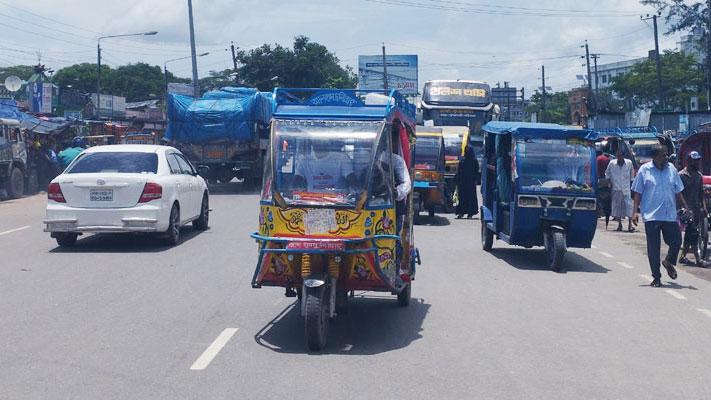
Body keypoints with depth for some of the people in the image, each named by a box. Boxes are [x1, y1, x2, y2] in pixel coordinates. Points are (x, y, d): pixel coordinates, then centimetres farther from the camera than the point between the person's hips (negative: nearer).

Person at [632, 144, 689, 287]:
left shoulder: (671, 169, 9)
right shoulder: (644, 170, -1)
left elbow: (678, 192, 16)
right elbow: (638, 193, 1)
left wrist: (684, 207, 8)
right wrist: (635, 211, -7)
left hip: (670, 215, 3)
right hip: (651, 216, -3)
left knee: (676, 242, 0)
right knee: (653, 248, 1)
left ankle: (669, 262, 32)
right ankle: (656, 277, 12)